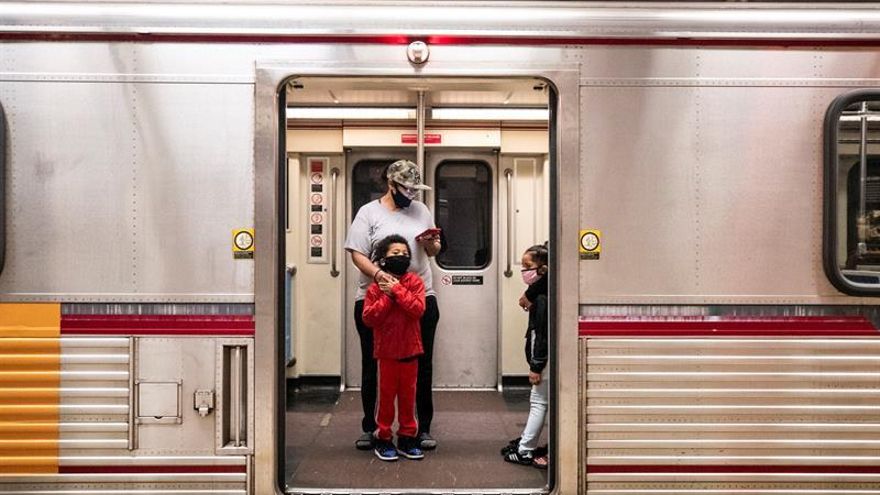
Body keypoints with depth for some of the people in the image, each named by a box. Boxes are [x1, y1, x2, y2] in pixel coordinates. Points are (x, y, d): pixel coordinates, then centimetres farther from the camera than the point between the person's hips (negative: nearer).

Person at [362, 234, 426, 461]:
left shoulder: (414, 282, -2)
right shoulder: (376, 286, -3)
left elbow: (418, 309, -16)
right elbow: (369, 318, -11)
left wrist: (397, 289, -17)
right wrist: (387, 296, -16)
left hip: (410, 349, 1)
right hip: (386, 350, -1)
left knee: (408, 395, 11)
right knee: (386, 394, 7)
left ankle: (407, 438, 24)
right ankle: (383, 438, 20)